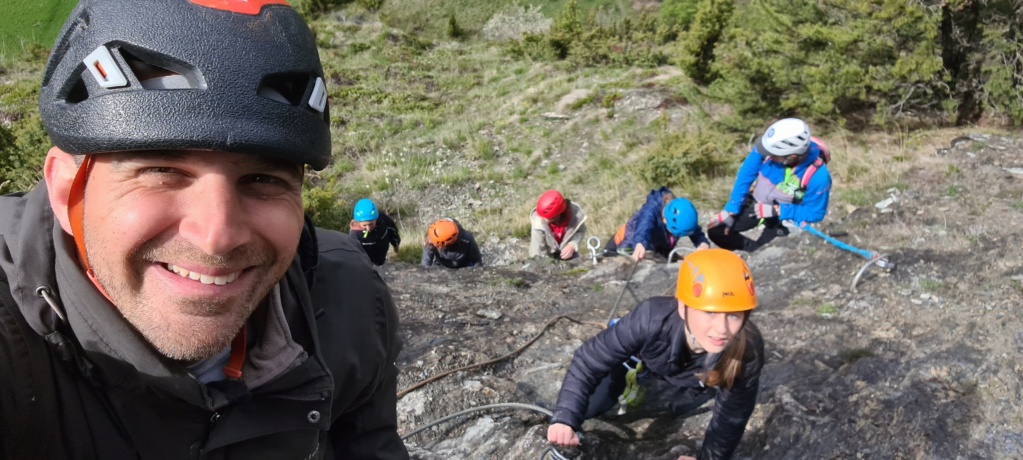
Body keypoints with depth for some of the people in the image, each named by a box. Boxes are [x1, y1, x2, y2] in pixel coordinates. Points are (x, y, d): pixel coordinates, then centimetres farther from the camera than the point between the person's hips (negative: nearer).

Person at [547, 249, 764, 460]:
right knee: (585, 408, 5)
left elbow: (732, 416, -25)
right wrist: (565, 417, -52)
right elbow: (589, 359, -38)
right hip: (643, 359, -1)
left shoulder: (748, 350, -43)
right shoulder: (652, 318, -47)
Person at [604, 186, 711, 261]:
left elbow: (698, 236, -26)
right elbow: (643, 228, -61)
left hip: (658, 251, 4)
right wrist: (640, 245, -83)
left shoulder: (683, 215, -26)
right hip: (628, 246, -4)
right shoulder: (651, 210, -41)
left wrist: (703, 245, -51)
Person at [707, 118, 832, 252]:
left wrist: (776, 211, -30)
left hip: (785, 216, -3)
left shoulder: (818, 175, -33)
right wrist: (730, 211, -15)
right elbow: (745, 175, -14)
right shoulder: (773, 145, -27)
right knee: (715, 230, -3)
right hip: (756, 204, 4)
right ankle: (759, 251, 10)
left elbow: (815, 214, -20)